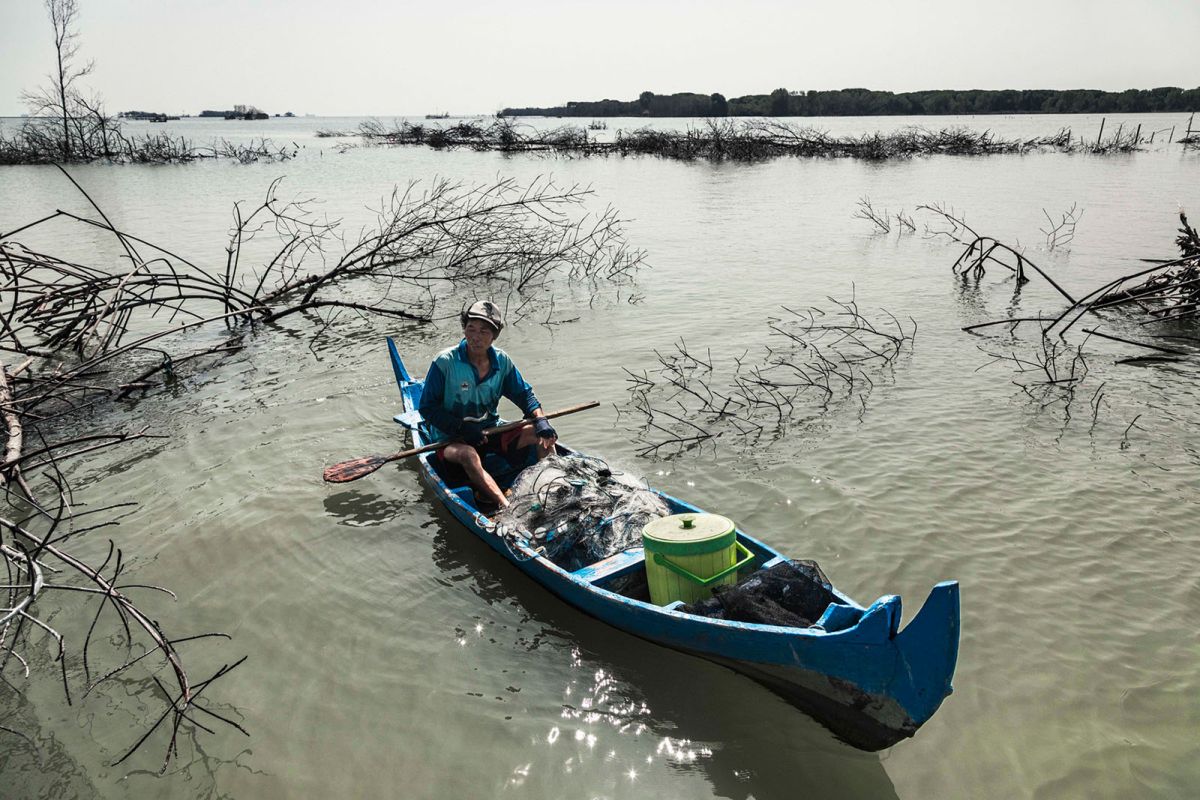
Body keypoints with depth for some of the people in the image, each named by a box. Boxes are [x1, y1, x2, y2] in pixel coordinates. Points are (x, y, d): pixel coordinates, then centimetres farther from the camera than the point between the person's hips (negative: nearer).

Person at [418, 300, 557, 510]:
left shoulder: (502, 361, 1)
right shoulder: (445, 362, -12)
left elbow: (524, 394, 7)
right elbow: (427, 407, -9)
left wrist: (540, 419, -13)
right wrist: (463, 427, -20)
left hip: (490, 433, 5)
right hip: (450, 440, -5)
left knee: (543, 435, -12)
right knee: (468, 454, -40)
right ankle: (506, 507, -53)